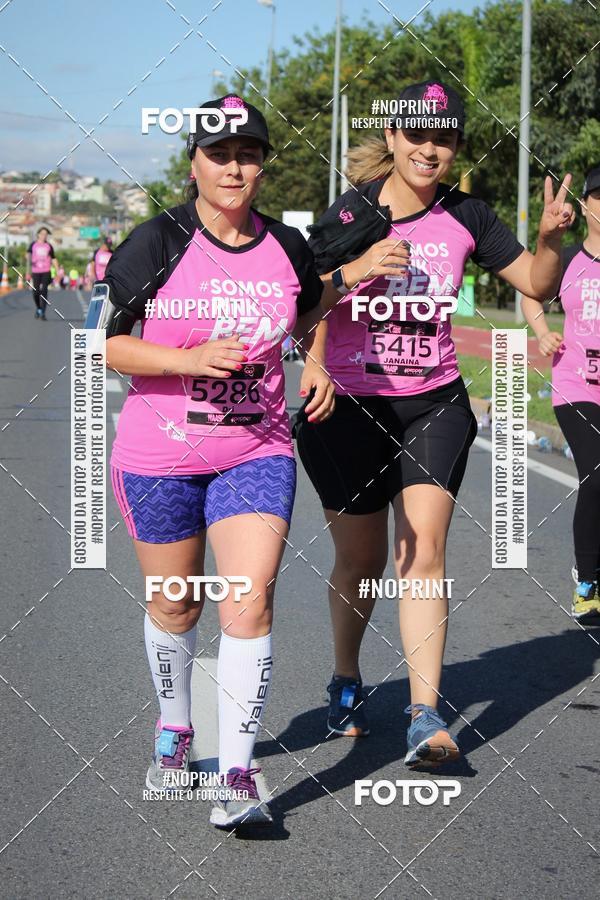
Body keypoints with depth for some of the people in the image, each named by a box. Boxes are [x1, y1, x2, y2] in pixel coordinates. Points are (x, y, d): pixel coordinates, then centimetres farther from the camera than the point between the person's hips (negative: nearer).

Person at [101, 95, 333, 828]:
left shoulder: (286, 247, 2)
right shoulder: (156, 245, -8)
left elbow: (312, 315, 22)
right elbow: (109, 345, -9)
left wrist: (318, 366, 2)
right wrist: (192, 359, -23)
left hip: (256, 452, 1)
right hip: (158, 457, -1)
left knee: (250, 603, -13)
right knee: (175, 605, 13)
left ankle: (237, 776, -10)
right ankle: (174, 725, 42)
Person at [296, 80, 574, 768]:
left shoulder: (464, 216, 1)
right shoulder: (351, 212, -6)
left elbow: (536, 283, 6)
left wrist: (549, 239, -14)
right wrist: (353, 272, -25)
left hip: (434, 407, 1)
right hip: (349, 407, -1)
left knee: (423, 549, -14)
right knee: (360, 560, 9)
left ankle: (425, 716, -14)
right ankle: (346, 681, 35)